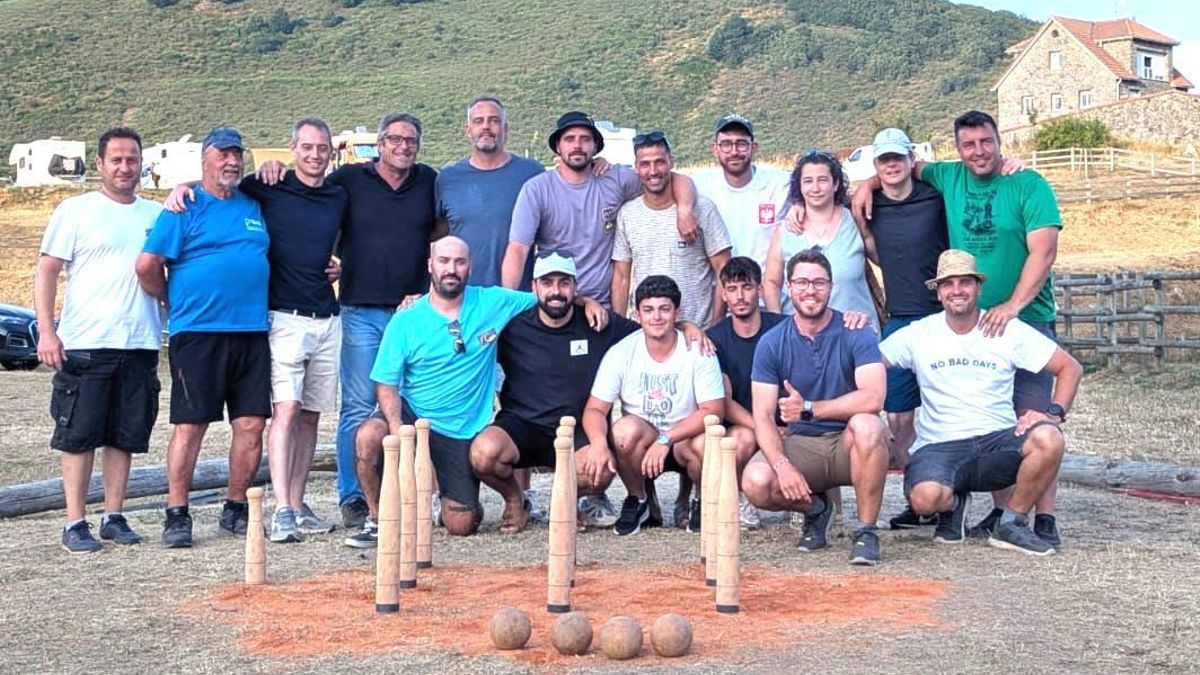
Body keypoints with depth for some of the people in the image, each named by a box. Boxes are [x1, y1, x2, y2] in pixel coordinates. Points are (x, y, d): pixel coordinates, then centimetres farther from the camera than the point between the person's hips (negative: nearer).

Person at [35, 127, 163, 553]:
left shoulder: (157, 214, 13)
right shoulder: (75, 211, 3)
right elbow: (46, 271, -1)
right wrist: (46, 330, -10)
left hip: (140, 344, 4)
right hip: (85, 343, -3)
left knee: (126, 436, 8)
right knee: (79, 436, 0)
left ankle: (114, 517, 17)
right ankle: (75, 523, 6)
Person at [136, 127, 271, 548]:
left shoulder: (254, 206, 17)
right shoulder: (185, 208, 0)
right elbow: (147, 265, -5)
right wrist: (176, 302, 4)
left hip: (252, 331, 5)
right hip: (197, 332, -5)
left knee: (251, 423, 3)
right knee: (190, 425, -3)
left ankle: (236, 509, 16)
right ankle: (177, 515, 5)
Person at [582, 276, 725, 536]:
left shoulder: (698, 352, -12)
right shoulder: (621, 353, -8)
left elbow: (714, 411, -17)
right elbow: (595, 409, -10)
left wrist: (666, 439, -29)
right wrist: (599, 443, -33)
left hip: (685, 439, -1)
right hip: (640, 445, 1)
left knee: (704, 444, -34)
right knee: (626, 429, -32)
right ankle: (637, 501, -4)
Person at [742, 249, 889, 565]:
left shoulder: (856, 334, -7)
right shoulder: (772, 343, -1)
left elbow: (873, 398, -22)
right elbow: (763, 417, -7)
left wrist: (808, 408, -22)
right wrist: (782, 465, -25)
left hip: (849, 445, -2)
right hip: (800, 444, 2)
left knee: (866, 426, -36)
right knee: (756, 483, -27)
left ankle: (866, 530, -18)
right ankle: (816, 509, 8)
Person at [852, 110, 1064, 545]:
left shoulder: (1030, 186, -4)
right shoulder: (949, 179, 10)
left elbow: (1044, 250, -13)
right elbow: (909, 168, 29)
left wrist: (1013, 305, -23)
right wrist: (868, 185, 10)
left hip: (1027, 319, -4)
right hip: (972, 324, 4)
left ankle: (1045, 518, -4)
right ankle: (1001, 510, 14)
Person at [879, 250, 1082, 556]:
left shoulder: (1008, 330, 5)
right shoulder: (919, 334, 6)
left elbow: (1070, 367, 7)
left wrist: (1054, 413, -9)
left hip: (998, 439, 1)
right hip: (939, 447, -1)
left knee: (1048, 439, -32)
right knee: (925, 497, -34)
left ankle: (1011, 524, -7)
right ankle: (953, 503, 9)